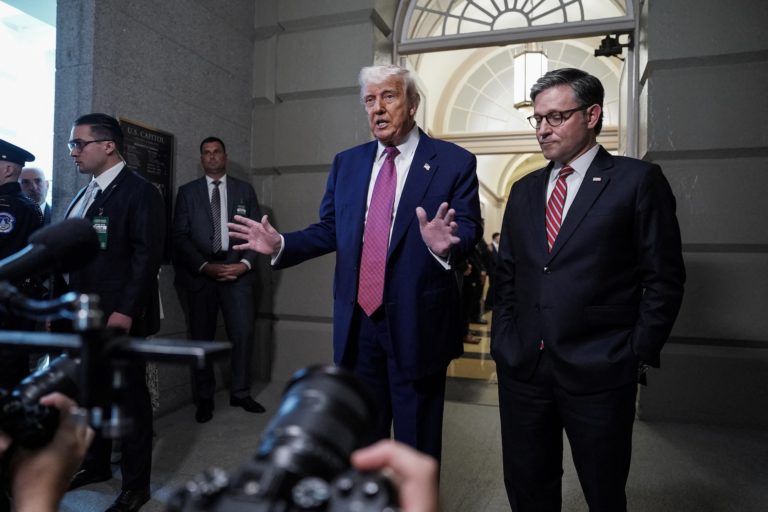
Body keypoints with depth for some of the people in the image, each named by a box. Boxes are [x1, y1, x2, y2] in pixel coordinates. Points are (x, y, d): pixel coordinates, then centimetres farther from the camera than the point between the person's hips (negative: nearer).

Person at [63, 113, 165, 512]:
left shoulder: (139, 192, -9)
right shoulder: (85, 195, 16)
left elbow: (147, 256, -17)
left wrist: (125, 312, -21)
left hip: (119, 318, -8)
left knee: (130, 397, 4)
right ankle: (96, 464, 38)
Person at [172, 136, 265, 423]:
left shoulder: (244, 190, 11)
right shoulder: (188, 192, 9)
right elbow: (180, 236, 1)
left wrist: (244, 264, -8)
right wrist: (205, 267, -11)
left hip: (236, 270, 0)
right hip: (200, 272, 0)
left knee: (244, 332, -5)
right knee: (201, 337, 5)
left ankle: (240, 393, 13)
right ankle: (204, 399, 18)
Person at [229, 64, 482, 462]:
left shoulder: (454, 162, -4)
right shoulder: (346, 163, 10)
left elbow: (469, 230, -11)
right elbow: (328, 230, 10)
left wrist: (446, 243, -33)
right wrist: (281, 245, -4)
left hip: (417, 326, -4)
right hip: (357, 324, 4)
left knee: (417, 442, 13)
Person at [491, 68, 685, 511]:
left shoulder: (637, 180, -3)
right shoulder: (524, 190, 11)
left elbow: (664, 278, -4)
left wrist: (639, 354, -6)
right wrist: (502, 342, 7)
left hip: (599, 374, -4)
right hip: (521, 369, 5)